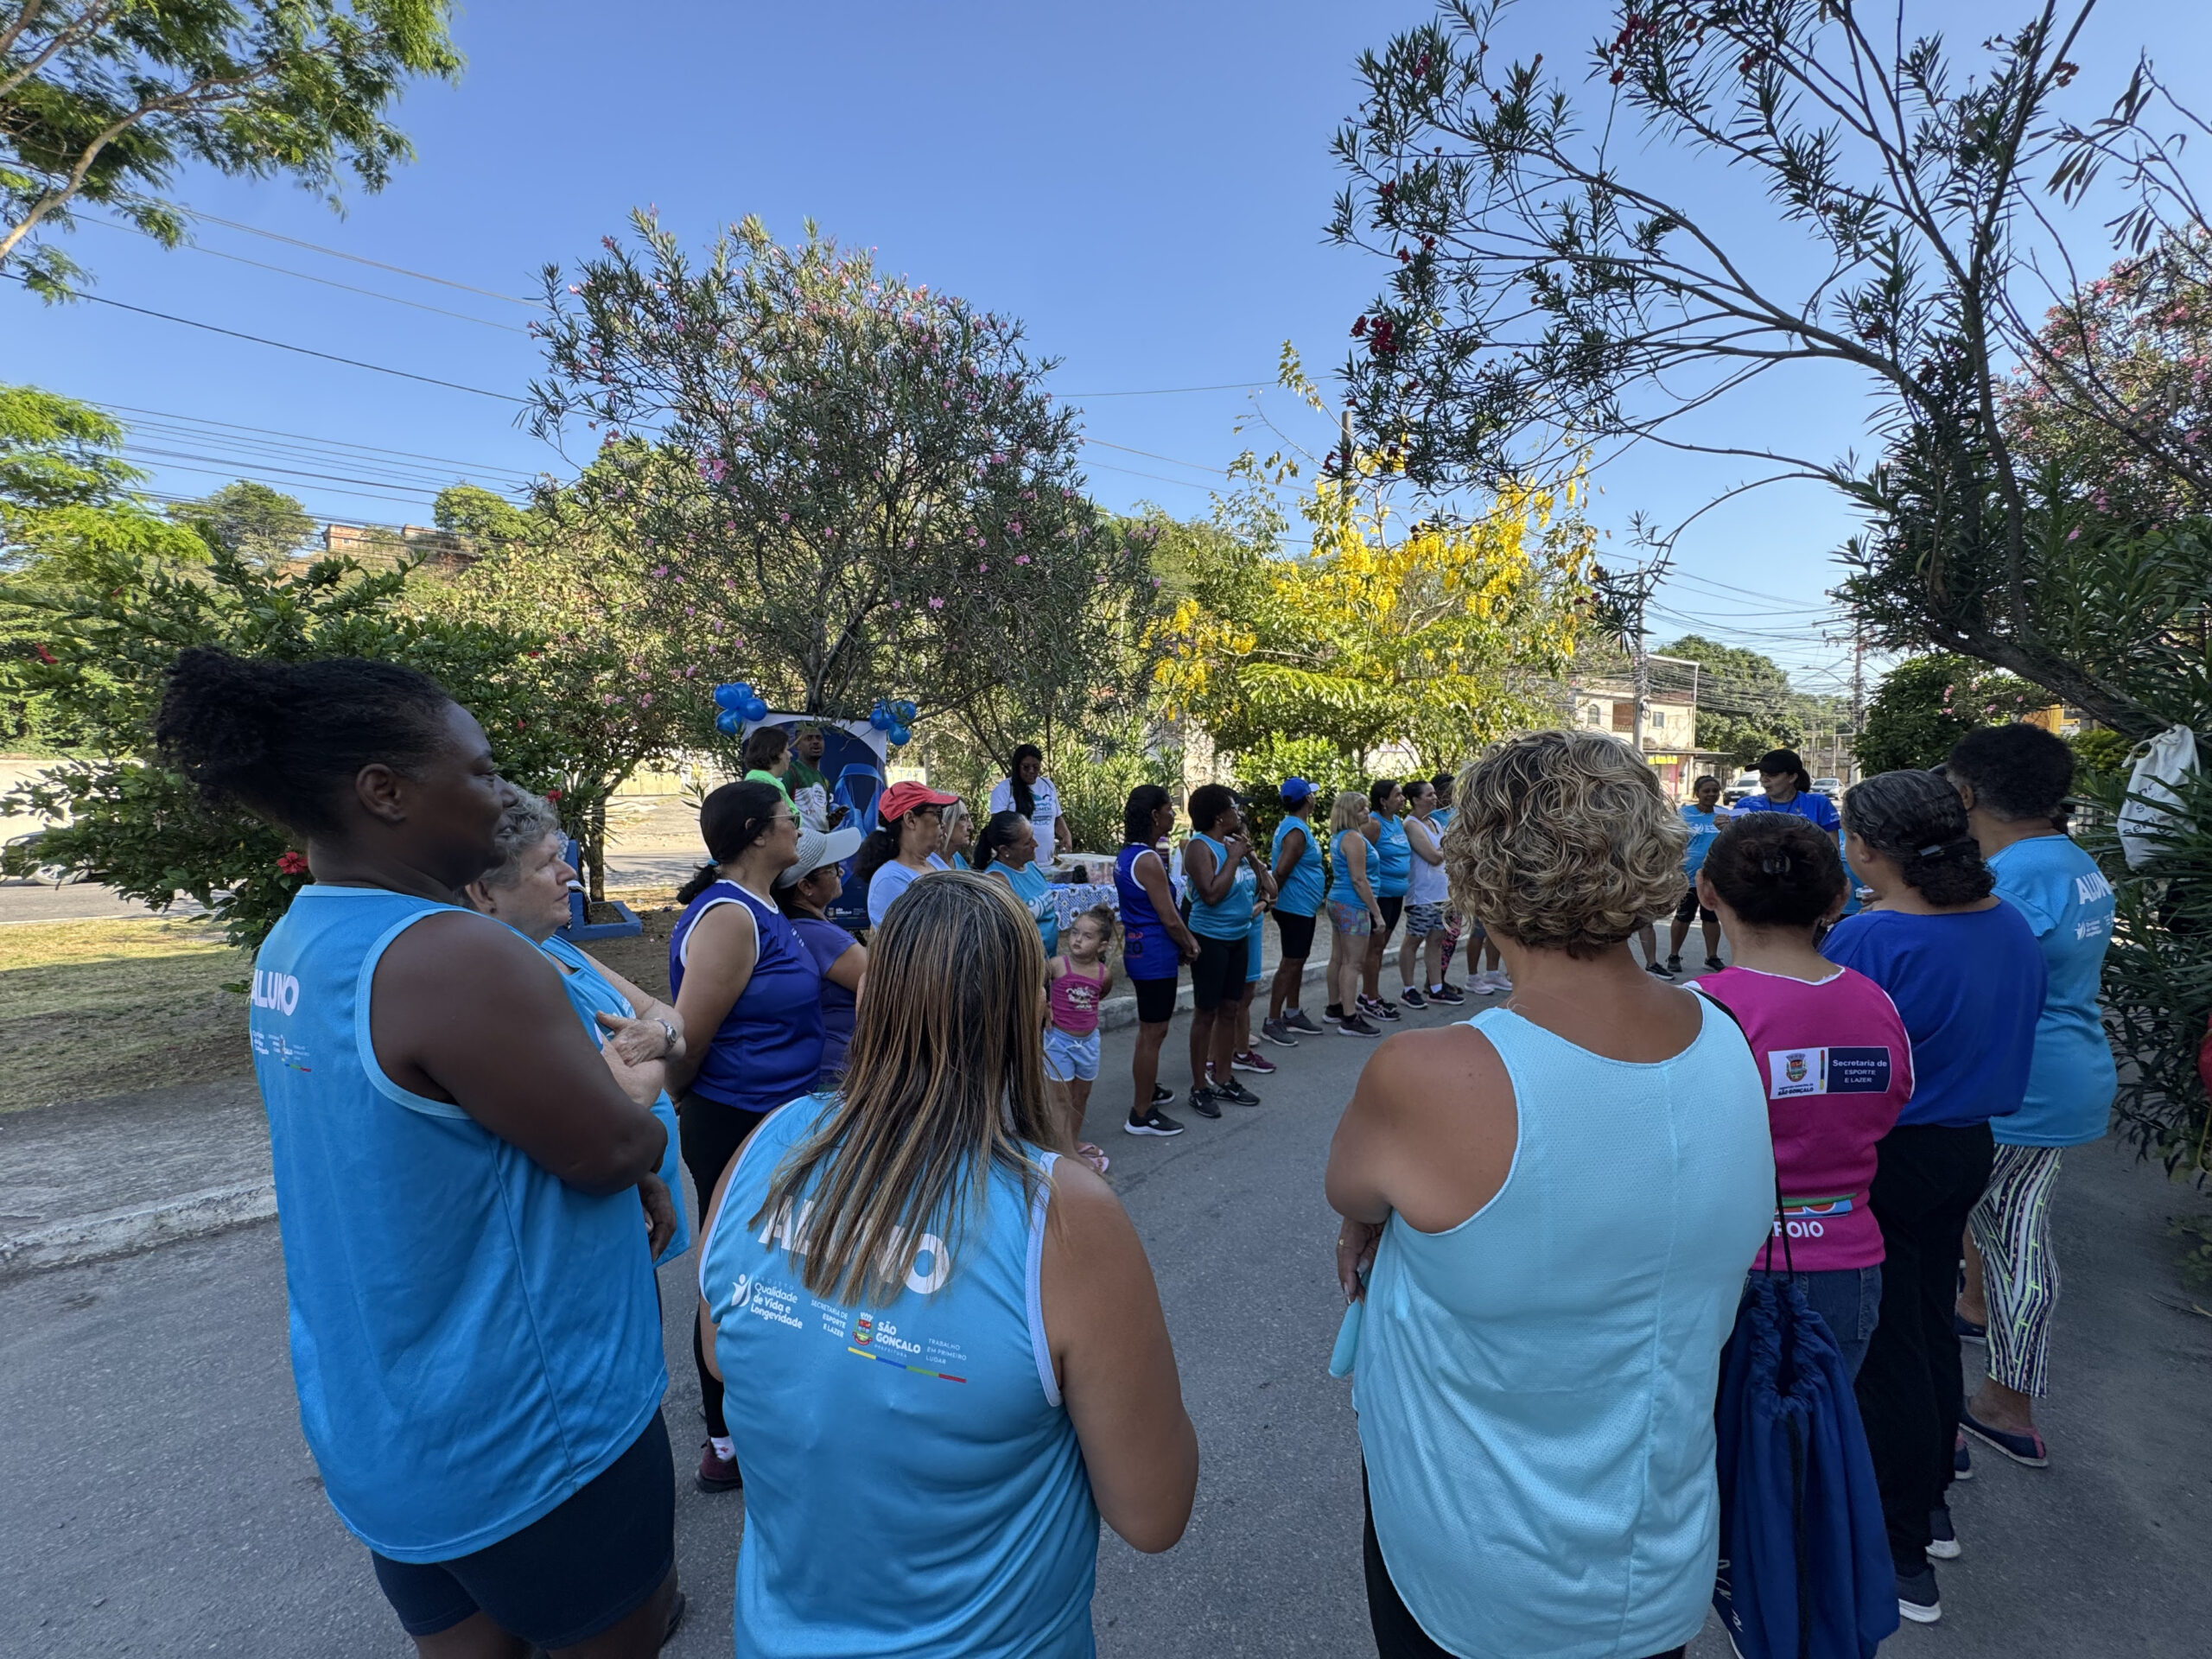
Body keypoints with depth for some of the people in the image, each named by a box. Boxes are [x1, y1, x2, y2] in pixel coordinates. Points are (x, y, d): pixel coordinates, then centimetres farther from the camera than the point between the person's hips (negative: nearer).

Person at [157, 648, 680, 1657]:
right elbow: (618, 1146, -22)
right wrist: (636, 1090, -2)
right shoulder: (456, 959, -29)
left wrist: (598, 1093, 2)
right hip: (528, 1441, -8)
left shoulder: (293, 946, 1)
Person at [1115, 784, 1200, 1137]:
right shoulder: (1148, 860, -21)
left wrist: (1181, 942, 14)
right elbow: (1169, 919, -19)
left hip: (1137, 947, 10)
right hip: (1155, 953, -10)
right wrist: (1189, 944, -1)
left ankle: (1147, 1090, 40)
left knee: (1150, 1028, 24)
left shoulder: (1126, 854, 8)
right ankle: (1142, 1115, 9)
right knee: (1153, 1033, 0)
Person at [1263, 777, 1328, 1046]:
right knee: (1290, 963, -5)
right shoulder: (1296, 831, -21)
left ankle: (1292, 1014, 27)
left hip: (1304, 908, 10)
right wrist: (1273, 896, -13)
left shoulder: (1295, 826, 12)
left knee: (1298, 961, 17)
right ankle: (1272, 1022, 2)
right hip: (1295, 907, -10)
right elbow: (1281, 871, -24)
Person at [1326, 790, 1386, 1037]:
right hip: (1353, 906, -10)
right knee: (1353, 963, -6)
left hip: (1337, 902, 10)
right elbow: (1359, 880, -19)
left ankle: (1334, 1008, 24)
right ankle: (1350, 1019, -3)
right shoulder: (1354, 838, -17)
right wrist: (1376, 912, -16)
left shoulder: (1337, 837, 13)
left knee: (1338, 958, 15)